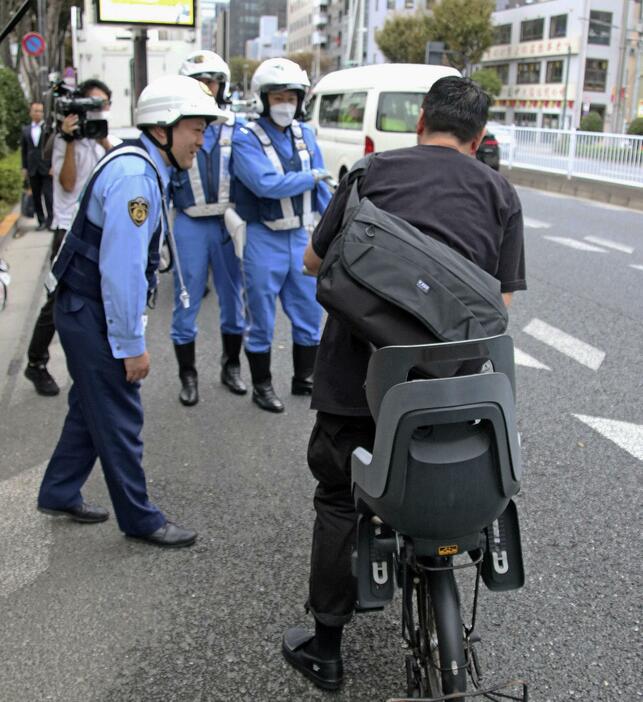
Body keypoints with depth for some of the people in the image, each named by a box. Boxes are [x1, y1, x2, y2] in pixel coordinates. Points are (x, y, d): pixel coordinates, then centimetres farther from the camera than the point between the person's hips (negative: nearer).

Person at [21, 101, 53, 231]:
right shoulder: (25, 130, 12)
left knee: (48, 194, -9)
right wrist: (24, 167, 7)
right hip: (33, 169, 4)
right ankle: (42, 221, 11)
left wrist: (54, 166, -11)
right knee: (36, 196, 5)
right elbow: (24, 150, 14)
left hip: (47, 167, -4)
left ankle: (51, 220, -2)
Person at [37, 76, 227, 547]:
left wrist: (129, 333, 18)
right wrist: (132, 344, -22)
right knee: (120, 419, 1)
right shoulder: (134, 176, -22)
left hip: (87, 310, 10)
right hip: (93, 315, -10)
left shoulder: (144, 168, 10)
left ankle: (59, 494, 36)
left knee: (93, 406, 21)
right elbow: (121, 268, -27)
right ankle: (140, 520, 14)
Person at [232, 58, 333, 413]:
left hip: (303, 237, 5)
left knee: (310, 314, 13)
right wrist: (309, 177, -12)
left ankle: (304, 378, 30)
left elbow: (321, 188, 11)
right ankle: (262, 385, 20)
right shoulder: (245, 139, -10)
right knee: (262, 320, 5)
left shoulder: (305, 134, 7)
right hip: (264, 240, -5)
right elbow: (266, 184, -24)